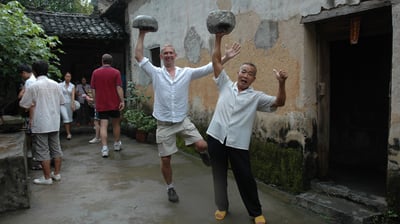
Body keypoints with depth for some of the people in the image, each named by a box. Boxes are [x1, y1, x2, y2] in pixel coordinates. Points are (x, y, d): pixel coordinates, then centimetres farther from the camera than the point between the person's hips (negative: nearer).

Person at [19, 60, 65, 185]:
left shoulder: (33, 87, -11)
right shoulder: (55, 84, 2)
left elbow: (23, 105, -4)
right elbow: (61, 101, 11)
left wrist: (32, 104, 16)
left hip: (40, 125, -5)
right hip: (54, 123, 5)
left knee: (43, 151, 3)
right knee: (56, 148, 13)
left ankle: (47, 178, 8)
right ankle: (57, 173, 21)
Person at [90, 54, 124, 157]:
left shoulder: (95, 72, 3)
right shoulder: (116, 72, -3)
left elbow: (93, 89, 3)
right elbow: (119, 88, -11)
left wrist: (95, 102, 12)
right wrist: (122, 101, -11)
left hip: (101, 104, 1)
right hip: (114, 103, -1)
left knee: (103, 126, -1)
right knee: (116, 123, 16)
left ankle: (104, 148, -11)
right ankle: (117, 144, 29)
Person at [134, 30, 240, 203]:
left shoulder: (186, 72, 2)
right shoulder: (156, 73, 0)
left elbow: (208, 68, -4)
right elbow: (138, 56, -5)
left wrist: (226, 58, -12)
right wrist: (142, 35, -4)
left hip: (183, 120, 1)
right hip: (164, 124, 0)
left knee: (202, 145, -17)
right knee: (165, 160, 5)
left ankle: (202, 153, 22)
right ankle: (170, 188, 29)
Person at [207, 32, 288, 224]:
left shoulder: (256, 97, 2)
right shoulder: (226, 85, 7)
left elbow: (279, 102, -10)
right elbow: (216, 61, 6)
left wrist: (281, 83, -26)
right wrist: (218, 39, 0)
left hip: (238, 143, -2)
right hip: (216, 137, 2)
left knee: (245, 178, 5)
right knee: (219, 175, 13)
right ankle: (222, 206, 33)